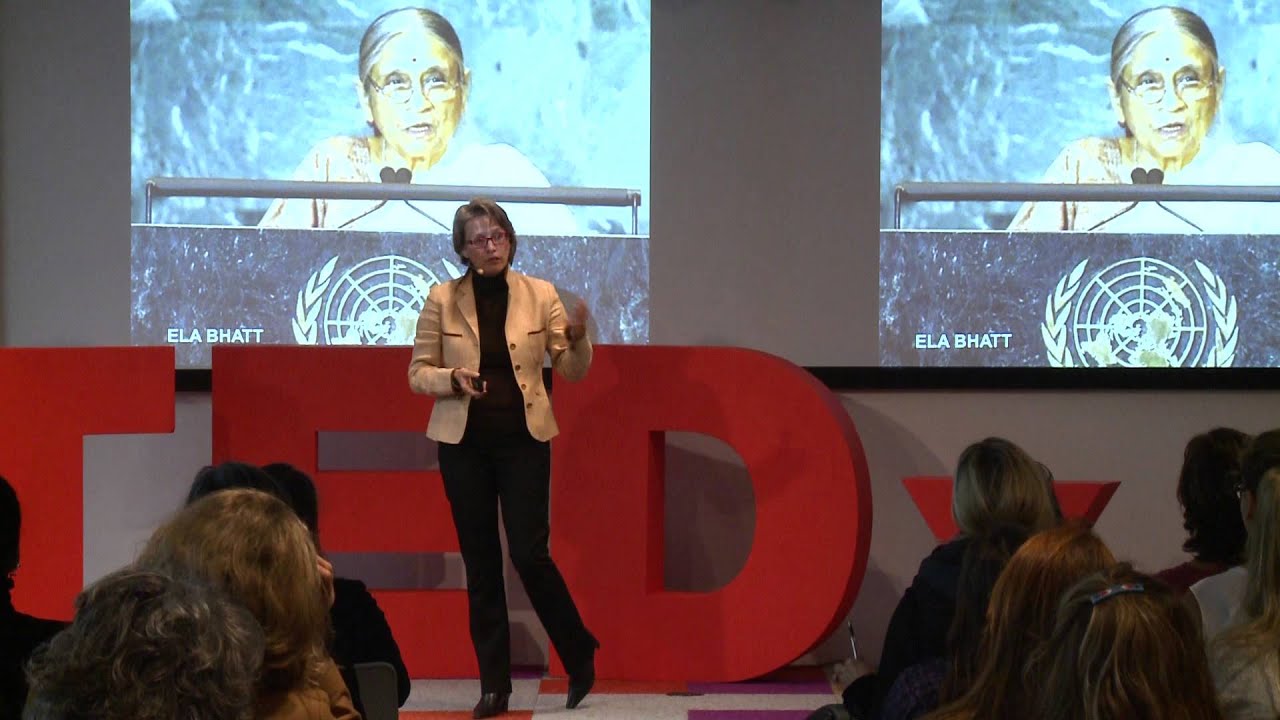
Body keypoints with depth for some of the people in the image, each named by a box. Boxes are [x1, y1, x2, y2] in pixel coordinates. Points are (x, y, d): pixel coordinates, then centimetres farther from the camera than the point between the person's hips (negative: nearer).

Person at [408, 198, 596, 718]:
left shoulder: (540, 295, 1)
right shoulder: (442, 299, 0)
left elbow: (573, 371, 2)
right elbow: (418, 372, 3)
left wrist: (577, 337, -18)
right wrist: (452, 378, -17)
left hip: (524, 439, -1)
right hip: (463, 441, 1)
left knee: (529, 553, -8)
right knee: (480, 561, 3)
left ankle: (580, 658, 13)